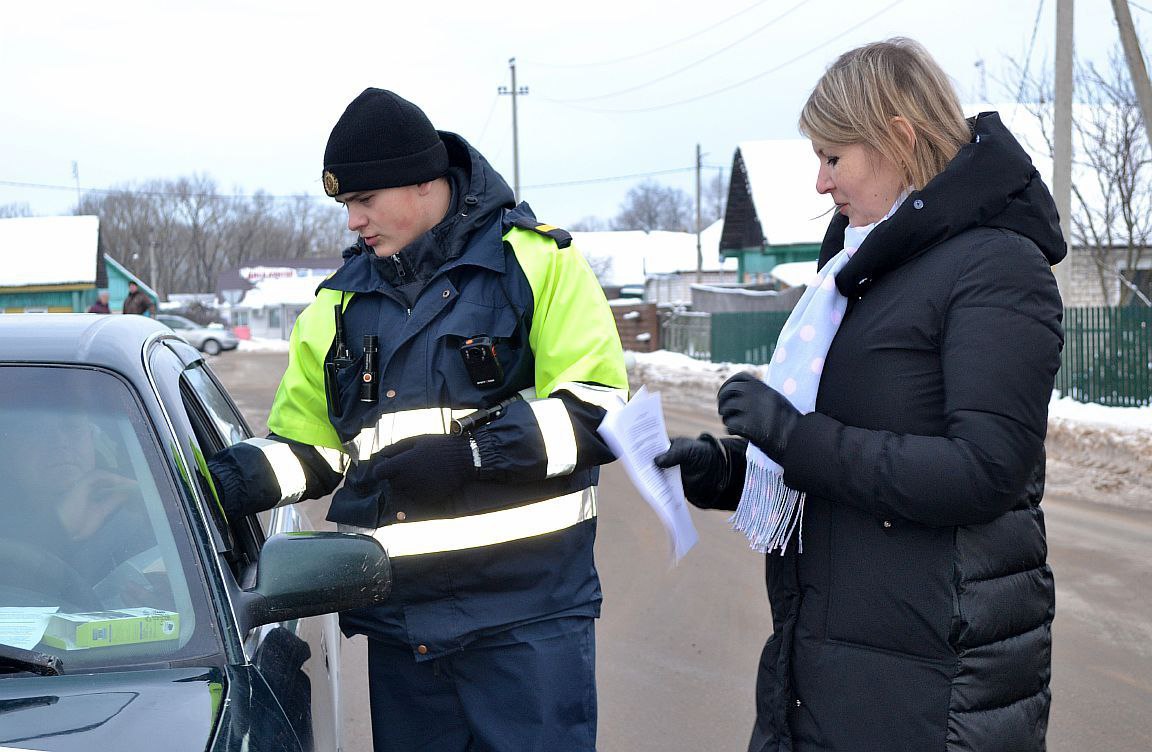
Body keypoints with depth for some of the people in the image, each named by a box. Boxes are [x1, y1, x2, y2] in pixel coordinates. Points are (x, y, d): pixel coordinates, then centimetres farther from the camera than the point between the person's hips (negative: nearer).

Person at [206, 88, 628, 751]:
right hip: (398, 624, 5)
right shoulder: (340, 303, 14)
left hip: (525, 619, -5)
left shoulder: (537, 262, -2)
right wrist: (223, 482, -3)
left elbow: (599, 410, -10)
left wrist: (468, 448, -19)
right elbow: (307, 446, 16)